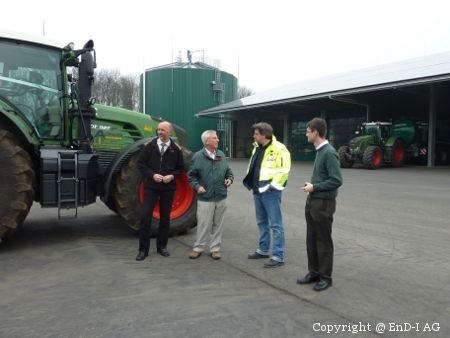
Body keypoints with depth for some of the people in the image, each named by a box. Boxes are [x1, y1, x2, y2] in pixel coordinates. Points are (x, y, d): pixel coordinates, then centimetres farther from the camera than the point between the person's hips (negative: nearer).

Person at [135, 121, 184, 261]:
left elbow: (180, 168, 8)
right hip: (151, 186, -1)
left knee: (165, 218, 9)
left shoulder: (176, 149, 2)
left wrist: (172, 176, -10)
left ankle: (162, 246, 24)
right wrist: (152, 175, -13)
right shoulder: (149, 145, -1)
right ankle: (143, 249, 8)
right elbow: (141, 163, 0)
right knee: (146, 217, -3)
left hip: (168, 188, 1)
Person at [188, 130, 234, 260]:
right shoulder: (198, 156, -5)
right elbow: (191, 175, 0)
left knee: (218, 224, 10)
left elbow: (228, 170, 18)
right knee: (203, 224, 2)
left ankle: (215, 248, 23)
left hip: (220, 197, 4)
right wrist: (197, 186, -13)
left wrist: (230, 178, -1)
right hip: (205, 198, -4)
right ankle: (198, 248, 19)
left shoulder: (221, 155, 8)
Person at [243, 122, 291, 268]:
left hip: (269, 191, -9)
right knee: (262, 222, 19)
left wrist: (273, 185, -21)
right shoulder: (257, 148, 12)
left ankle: (278, 257, 5)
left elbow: (284, 171, -19)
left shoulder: (279, 149, -14)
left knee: (275, 224, -2)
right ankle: (263, 250, 33)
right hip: (257, 190, 9)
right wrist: (250, 182, 13)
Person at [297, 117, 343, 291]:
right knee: (311, 239, 15)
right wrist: (311, 184, 5)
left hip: (323, 203, -9)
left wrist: (314, 187, -16)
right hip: (312, 202, 9)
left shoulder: (329, 153, -18)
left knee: (323, 241, 3)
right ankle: (314, 272, 27)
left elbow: (337, 181, -22)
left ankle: (325, 277, 16)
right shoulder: (319, 151, 9)